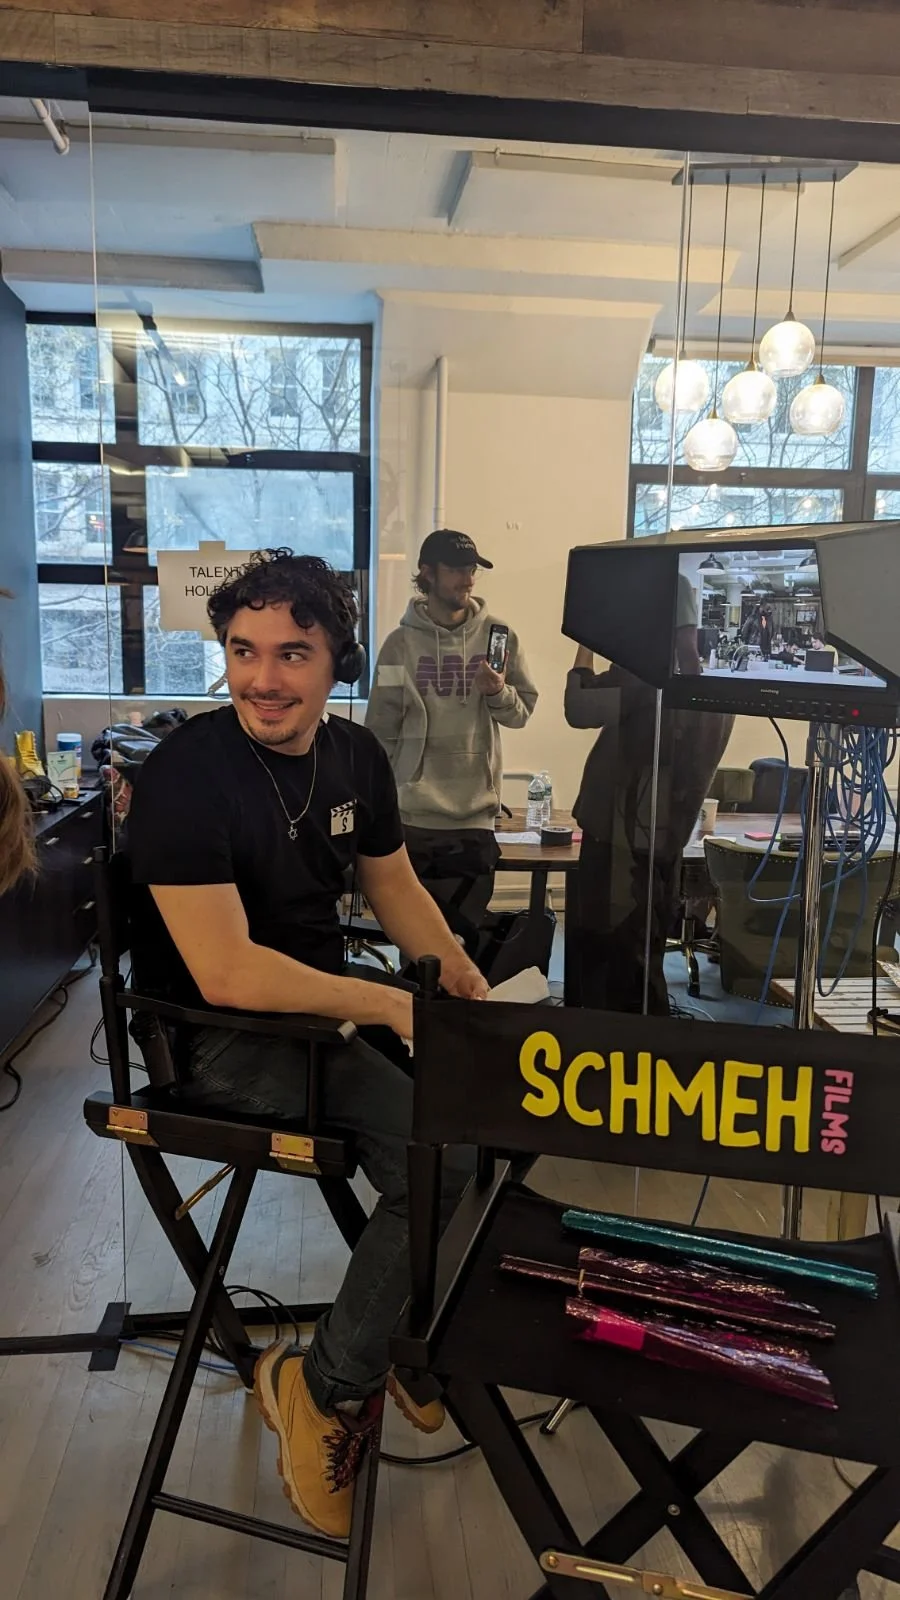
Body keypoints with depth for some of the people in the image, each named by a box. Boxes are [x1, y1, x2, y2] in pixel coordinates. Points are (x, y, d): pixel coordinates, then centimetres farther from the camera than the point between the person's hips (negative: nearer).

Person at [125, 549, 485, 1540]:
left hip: (323, 998, 8)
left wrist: (465, 986, -1)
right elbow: (225, 972, -27)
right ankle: (326, 1389, 1)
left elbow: (393, 884, 13)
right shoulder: (185, 773, -21)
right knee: (443, 1153, -23)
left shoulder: (355, 755, 2)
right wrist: (392, 1006, -27)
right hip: (218, 1040, -8)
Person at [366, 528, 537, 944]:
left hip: (475, 814, 1)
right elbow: (381, 731, 2)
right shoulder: (401, 642, -1)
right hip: (412, 814, -1)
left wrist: (498, 693, -16)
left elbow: (523, 712, 6)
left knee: (467, 928, 7)